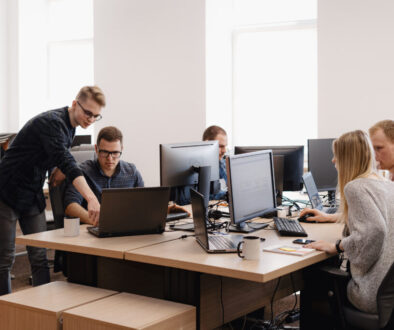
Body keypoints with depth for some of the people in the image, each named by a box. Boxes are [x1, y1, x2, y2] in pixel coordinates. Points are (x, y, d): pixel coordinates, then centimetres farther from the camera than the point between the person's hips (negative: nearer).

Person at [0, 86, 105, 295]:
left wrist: (60, 167, -2)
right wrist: (91, 198, -50)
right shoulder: (50, 122, -24)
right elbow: (66, 161, -39)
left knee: (40, 258, 4)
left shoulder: (70, 125, 4)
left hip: (33, 196, 8)